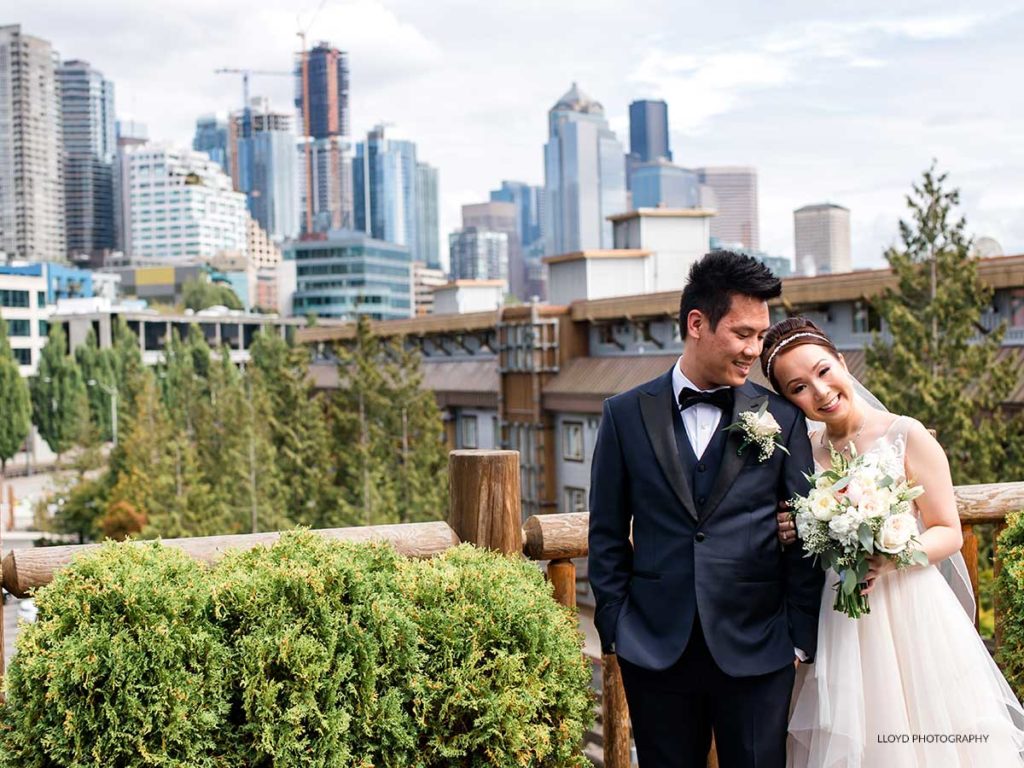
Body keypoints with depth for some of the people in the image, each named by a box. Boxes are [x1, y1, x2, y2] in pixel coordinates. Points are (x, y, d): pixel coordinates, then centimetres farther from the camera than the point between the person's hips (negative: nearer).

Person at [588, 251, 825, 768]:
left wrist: (801, 636, 0)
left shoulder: (782, 418, 3)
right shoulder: (627, 415, 3)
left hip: (756, 651, 0)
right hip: (655, 649, 1)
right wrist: (614, 627, 1)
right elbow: (607, 536, 6)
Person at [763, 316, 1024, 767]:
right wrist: (791, 536, -7)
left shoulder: (907, 437, -7)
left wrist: (889, 558, -22)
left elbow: (949, 534, -5)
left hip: (909, 614, -3)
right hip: (834, 623, 3)